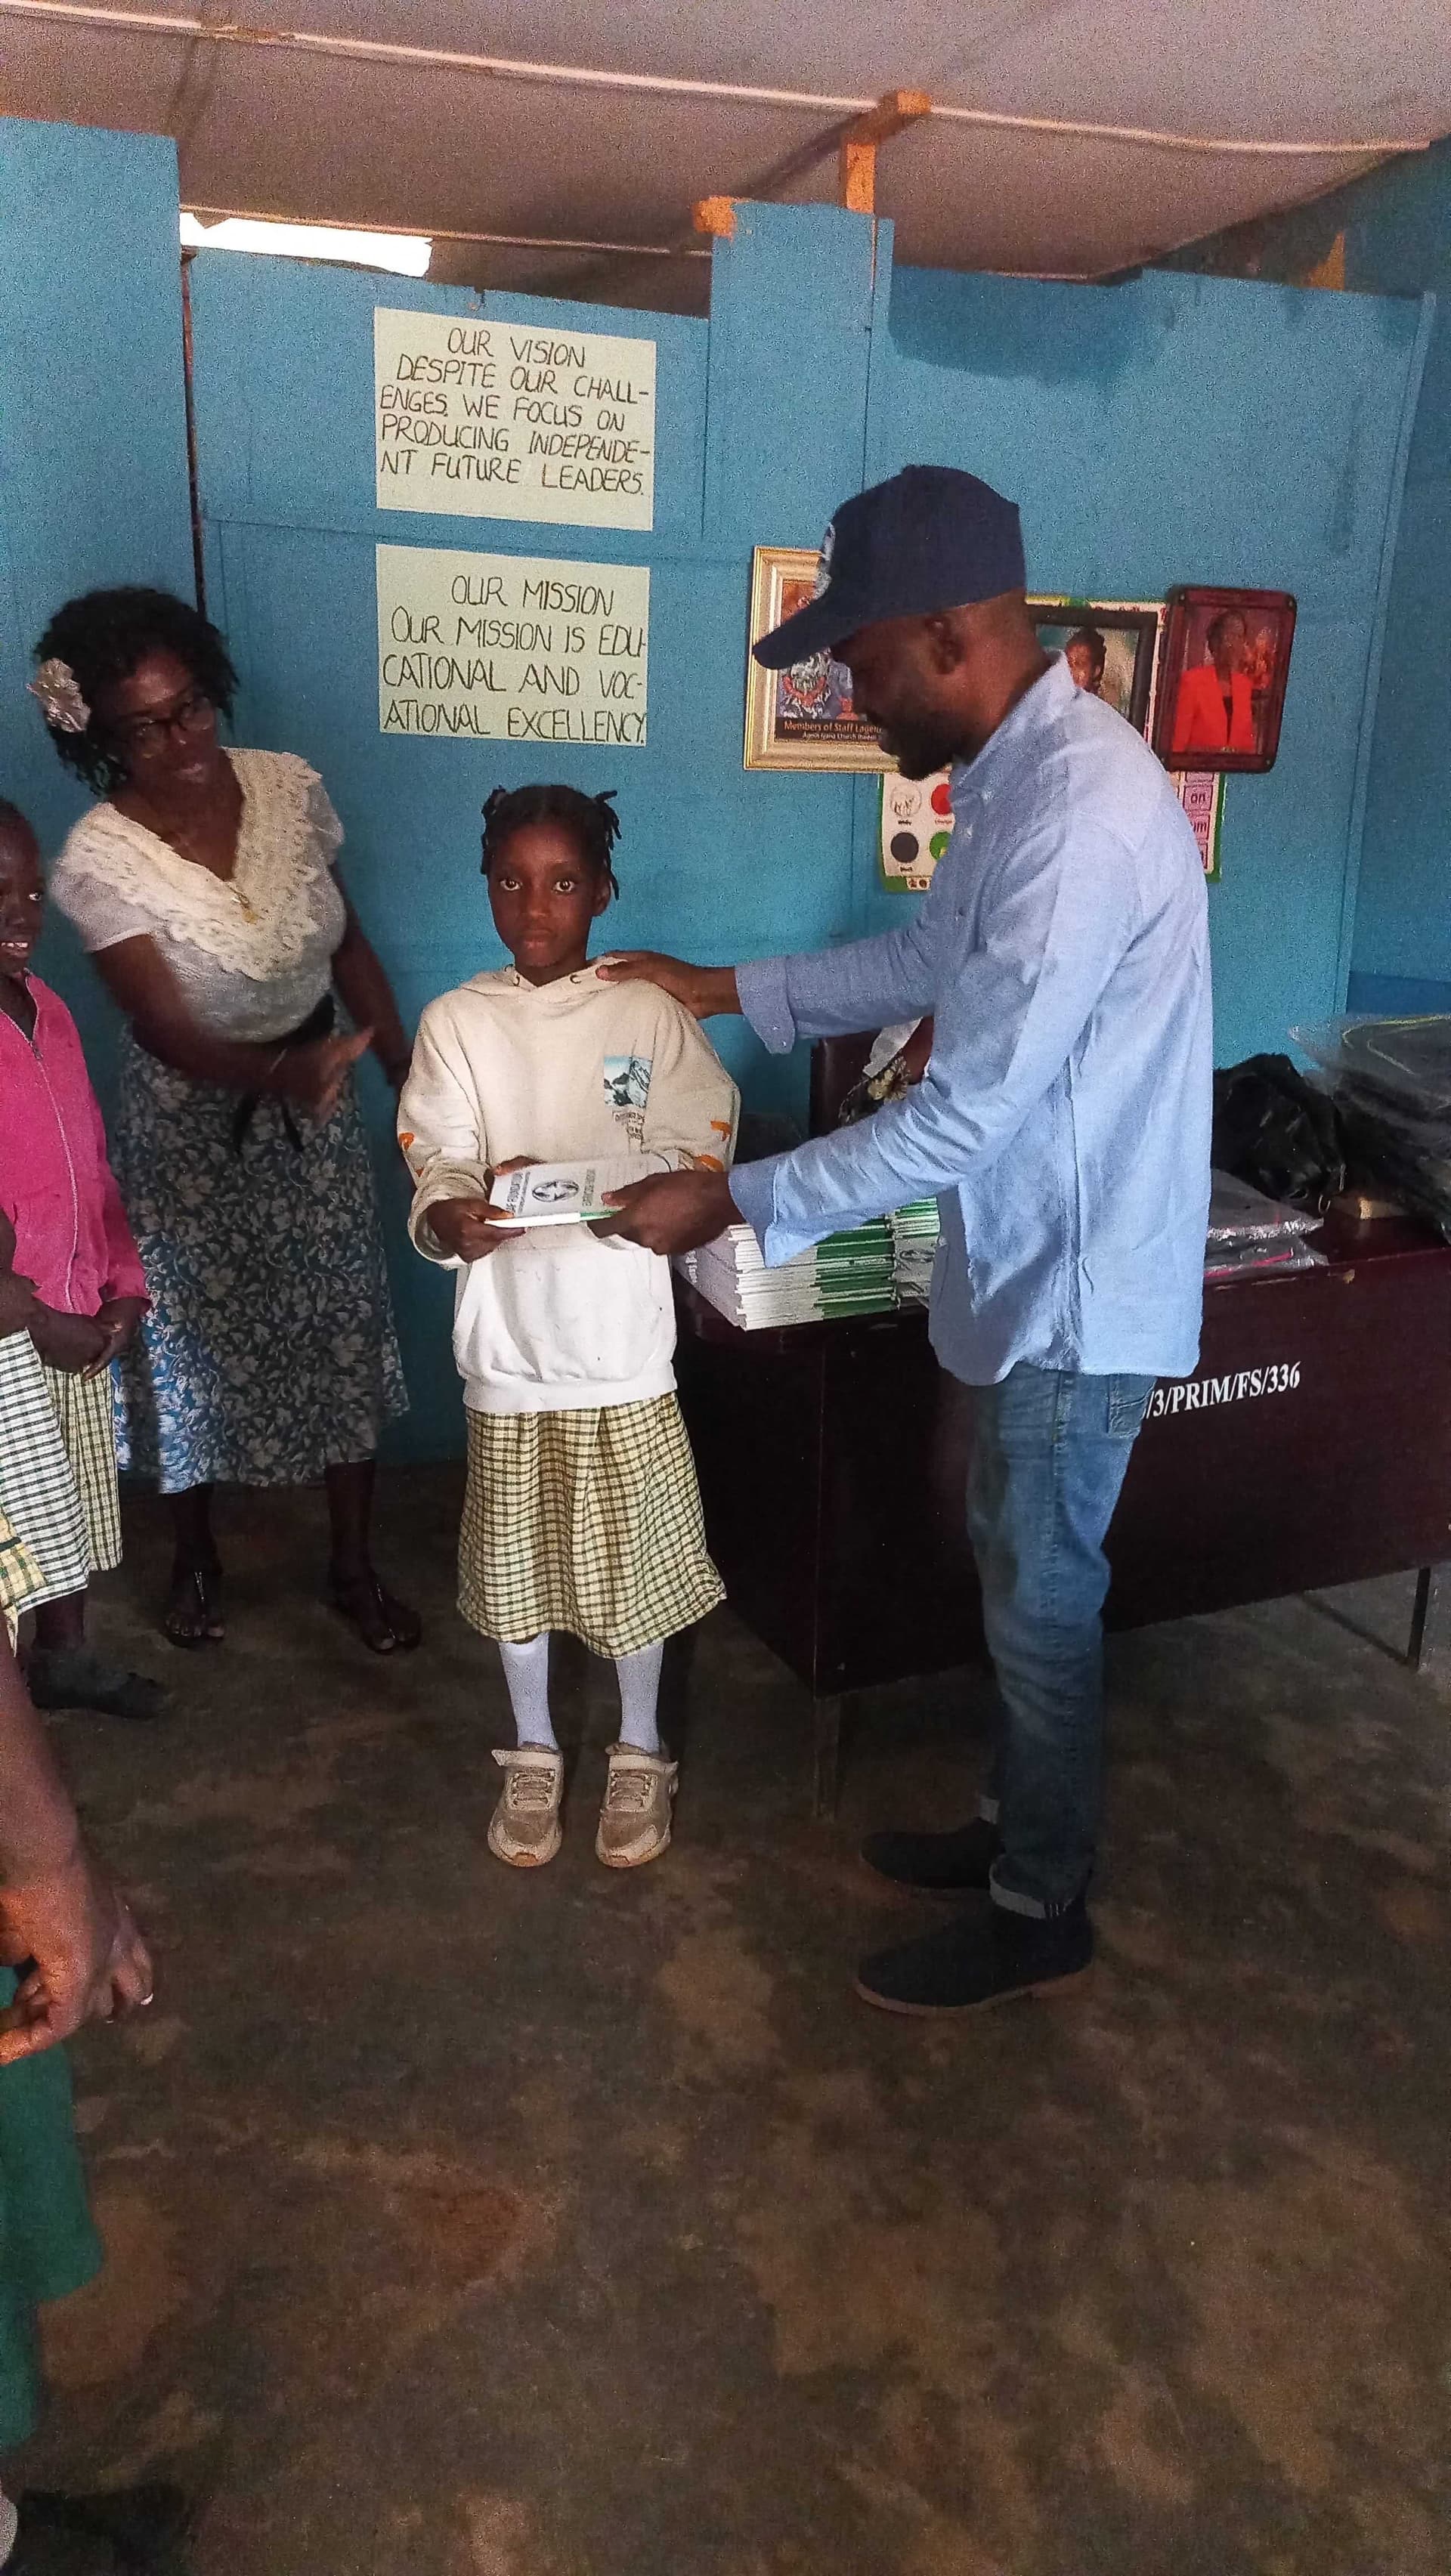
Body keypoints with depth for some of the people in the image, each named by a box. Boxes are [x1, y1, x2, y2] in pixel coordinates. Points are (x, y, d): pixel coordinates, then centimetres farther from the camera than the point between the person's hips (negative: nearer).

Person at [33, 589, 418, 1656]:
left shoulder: (291, 787, -10)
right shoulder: (99, 861, -22)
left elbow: (349, 943, 3)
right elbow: (174, 1035, -25)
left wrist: (411, 1074, 2)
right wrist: (281, 1072, -44)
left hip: (317, 1097, 3)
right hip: (193, 1116, -3)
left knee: (344, 1327, 8)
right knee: (197, 1338, 11)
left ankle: (355, 1564, 26)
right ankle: (197, 1556, 37)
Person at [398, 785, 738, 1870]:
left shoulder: (650, 1014, -3)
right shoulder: (455, 1022, -1)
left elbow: (690, 1165, -9)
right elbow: (436, 1169, -8)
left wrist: (562, 1183, -23)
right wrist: (456, 1219, -31)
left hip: (623, 1344, -1)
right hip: (509, 1345, 1)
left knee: (634, 1559, 10)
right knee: (518, 1561, 13)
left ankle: (641, 1752, 32)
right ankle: (534, 1753, 35)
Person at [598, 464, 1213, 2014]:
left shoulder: (1081, 814, -28)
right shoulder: (1017, 776, 5)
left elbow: (966, 1114, -28)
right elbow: (935, 961, 21)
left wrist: (737, 1204, -22)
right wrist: (732, 991, 18)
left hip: (1078, 1291, -9)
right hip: (1033, 1271, 10)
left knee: (1042, 1604, 7)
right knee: (1018, 1581, 22)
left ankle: (1037, 1915, 28)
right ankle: (1022, 1828, 42)